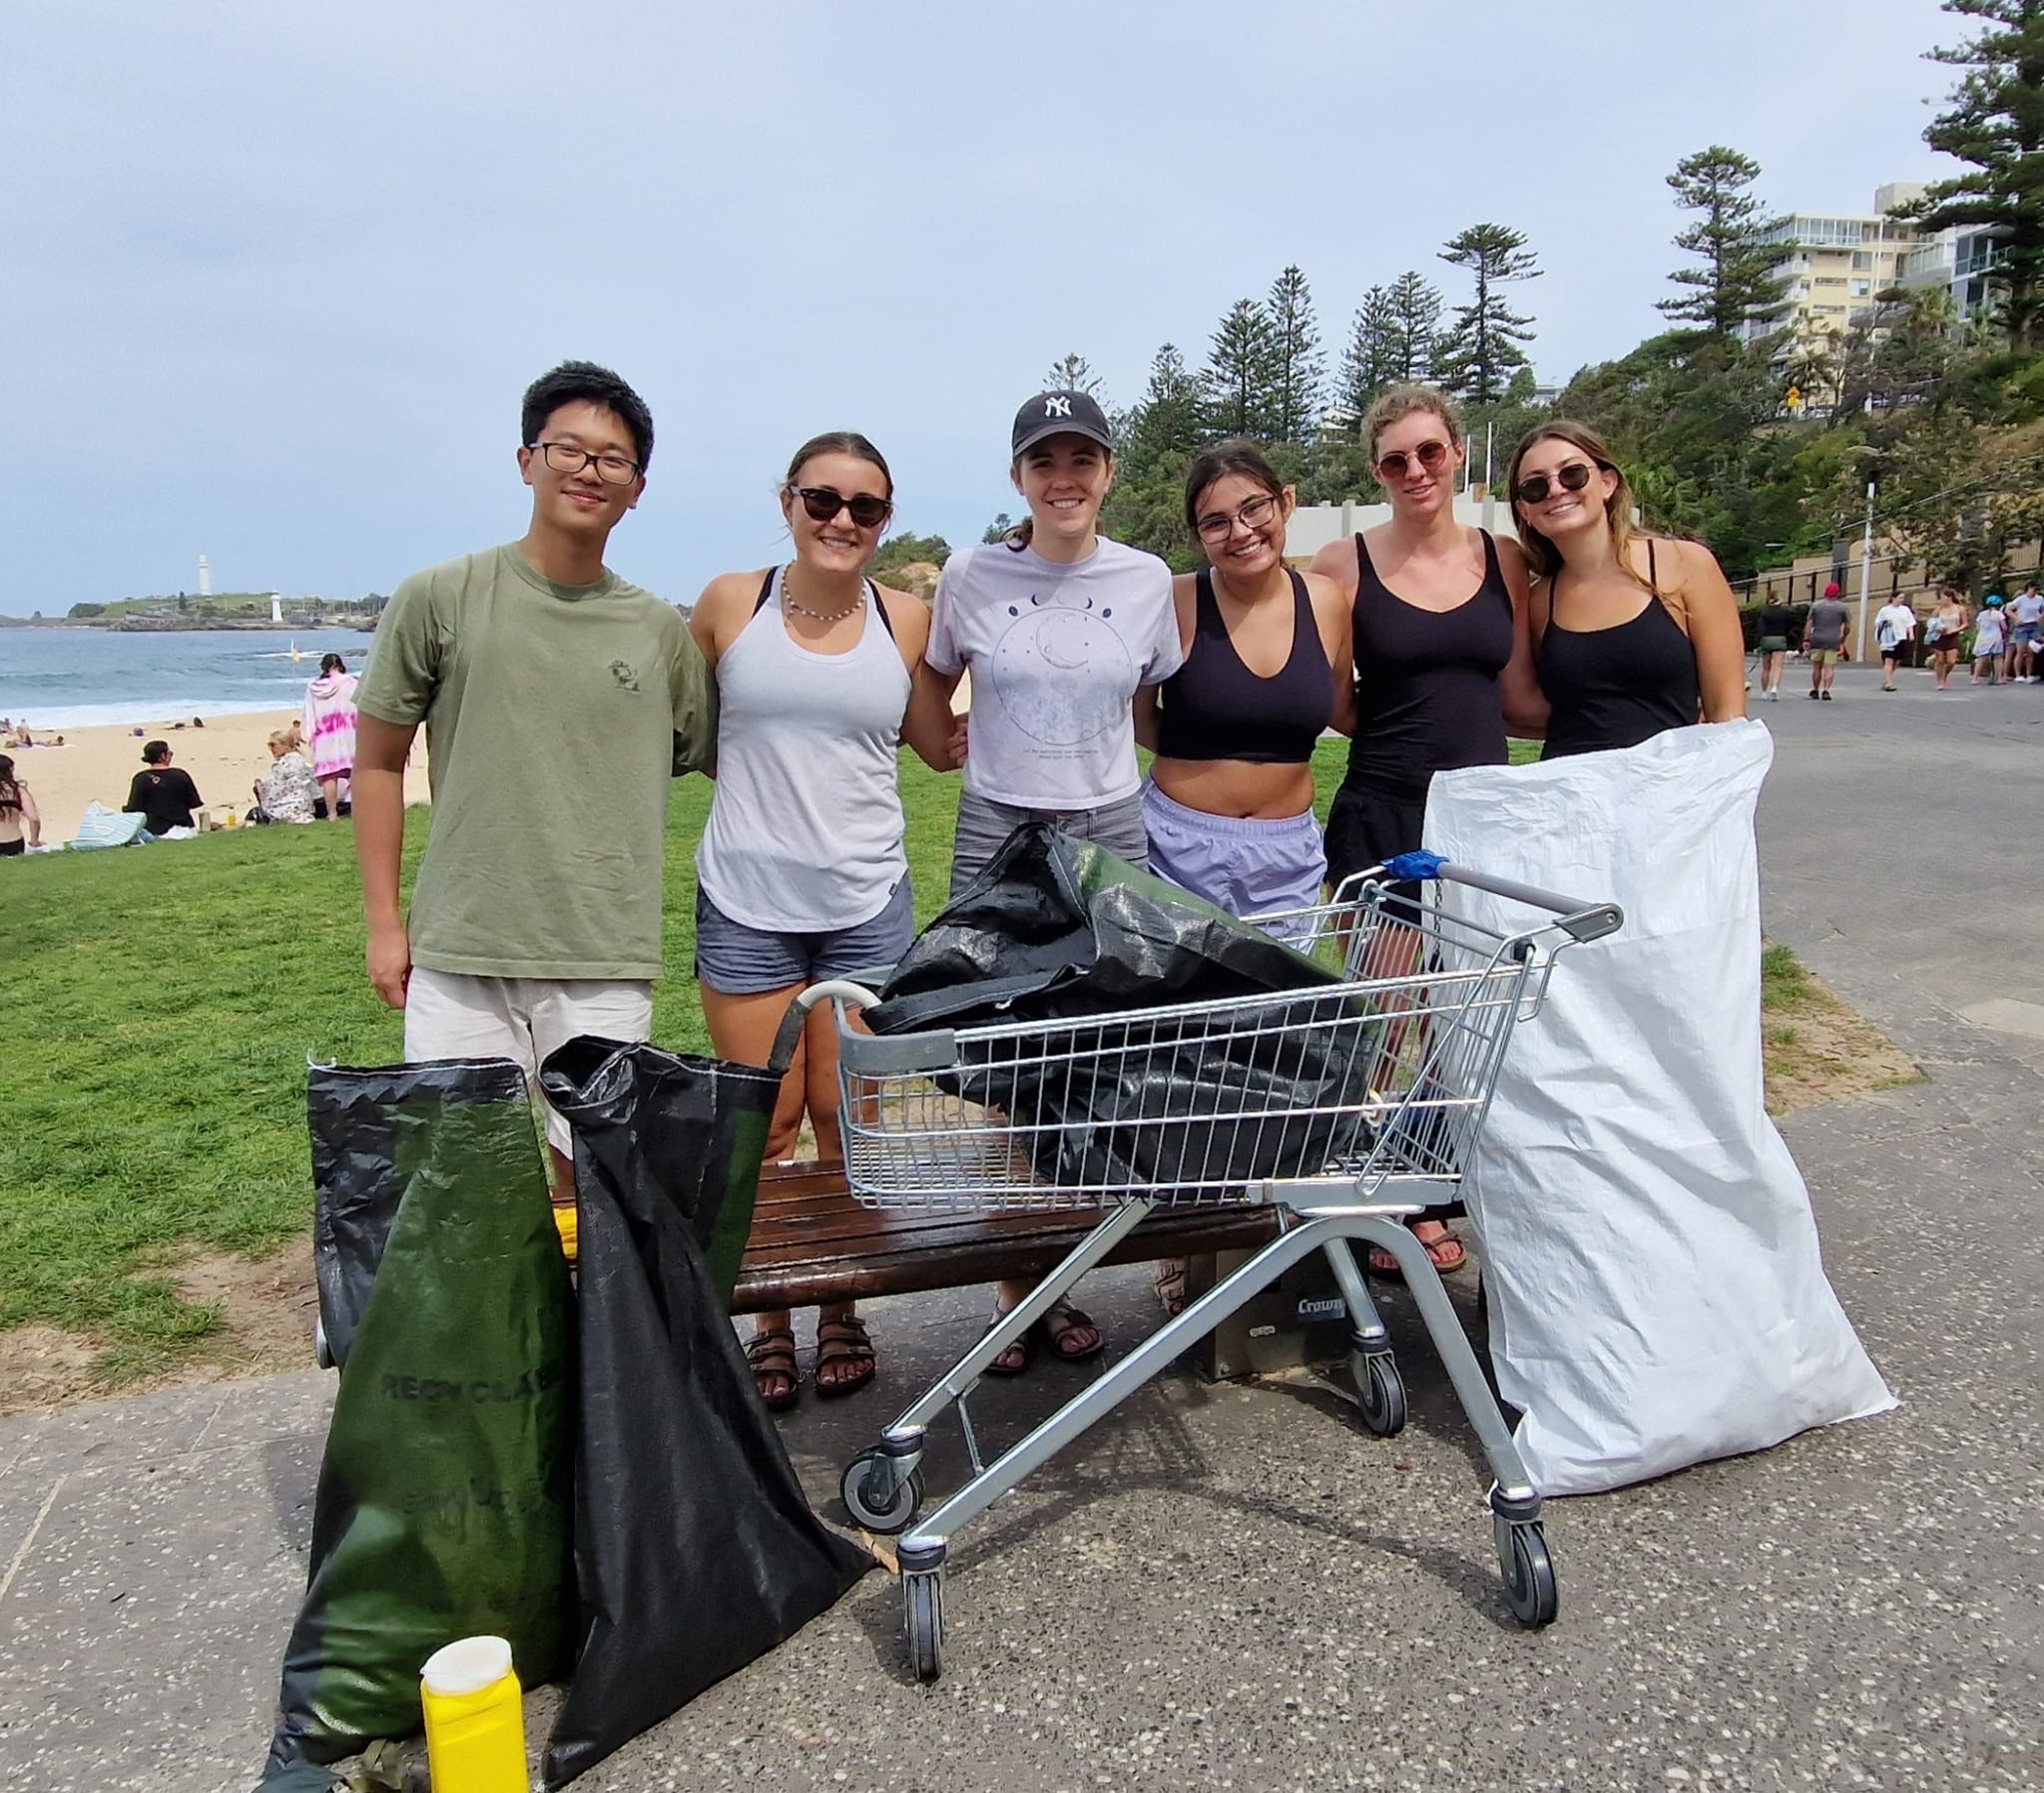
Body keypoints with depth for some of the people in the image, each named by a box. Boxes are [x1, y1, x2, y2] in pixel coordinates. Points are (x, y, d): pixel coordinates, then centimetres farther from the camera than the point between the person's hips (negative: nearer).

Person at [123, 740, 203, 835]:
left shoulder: (141, 779, -4)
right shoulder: (181, 775, 0)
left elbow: (134, 809, -3)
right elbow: (195, 803, 7)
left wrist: (125, 809, 20)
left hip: (155, 831, -1)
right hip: (182, 829, 1)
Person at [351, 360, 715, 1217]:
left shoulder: (661, 632, 5)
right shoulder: (439, 599, 1)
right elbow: (378, 761, 7)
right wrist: (384, 921, 4)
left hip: (606, 964, 1)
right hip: (458, 954, -1)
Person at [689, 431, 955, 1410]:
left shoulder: (905, 619, 4)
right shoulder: (729, 604, 0)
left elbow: (943, 746, 13)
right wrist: (750, 762, -2)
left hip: (867, 905, 1)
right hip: (746, 903, -1)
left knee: (850, 1123, 8)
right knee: (765, 1127, 7)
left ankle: (841, 1310, 26)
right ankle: (771, 1322, 23)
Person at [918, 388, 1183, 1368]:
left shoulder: (1147, 580, 2)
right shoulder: (971, 574, -1)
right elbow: (935, 680, 16)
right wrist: (962, 750, 7)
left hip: (1111, 833, 1)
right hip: (997, 835, -1)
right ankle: (1014, 1285, 15)